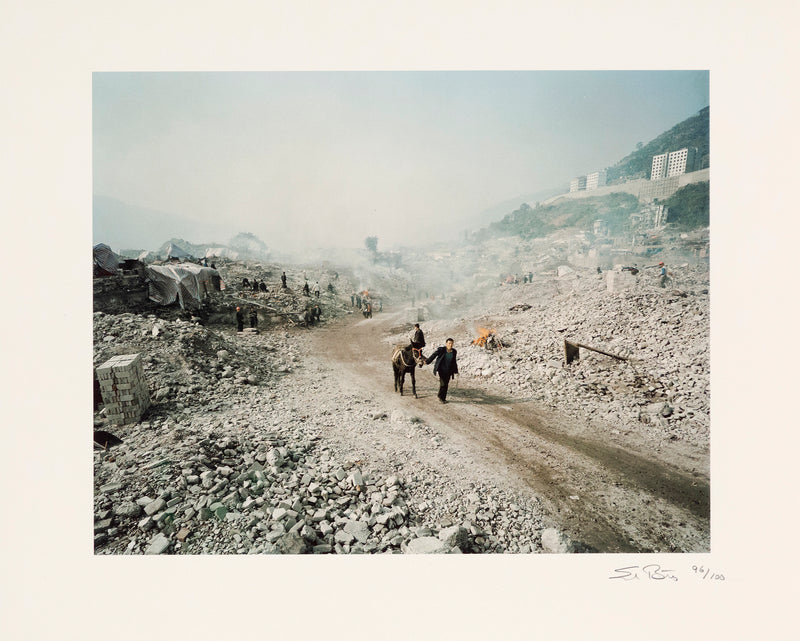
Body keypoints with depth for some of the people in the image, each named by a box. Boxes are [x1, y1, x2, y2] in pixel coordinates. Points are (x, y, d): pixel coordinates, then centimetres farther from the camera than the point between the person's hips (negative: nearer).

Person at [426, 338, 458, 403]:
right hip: (441, 370, -4)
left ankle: (443, 398, 20)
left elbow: (454, 362, 13)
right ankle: (440, 396, 11)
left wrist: (455, 370, 15)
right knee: (442, 383, -10)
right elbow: (433, 355, -10)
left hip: (448, 371, 4)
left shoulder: (454, 351, 3)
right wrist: (427, 361, -13)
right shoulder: (441, 350, -12)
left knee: (446, 384, 7)